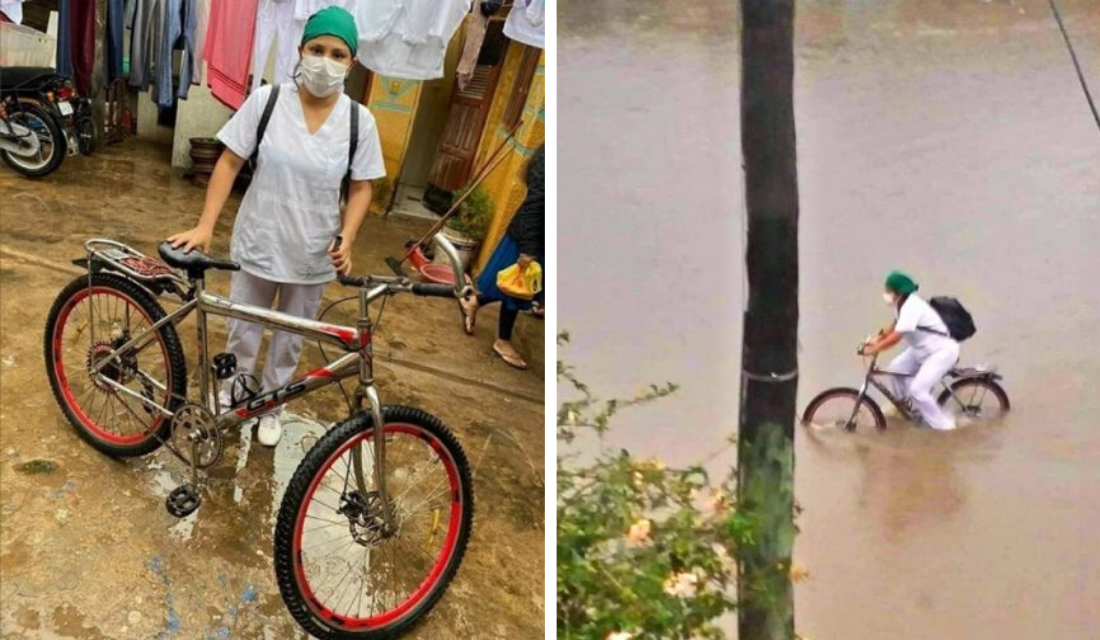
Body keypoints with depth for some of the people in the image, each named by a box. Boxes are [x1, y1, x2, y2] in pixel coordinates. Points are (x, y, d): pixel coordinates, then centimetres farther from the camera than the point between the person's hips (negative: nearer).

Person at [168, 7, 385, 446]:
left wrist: (346, 238, -15)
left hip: (313, 255, 1)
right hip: (258, 245, 0)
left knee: (290, 339, 18)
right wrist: (205, 226, -11)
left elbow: (361, 187, 0)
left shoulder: (359, 120, -10)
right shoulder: (266, 100, -13)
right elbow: (230, 163, -7)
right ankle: (230, 394, 44)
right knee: (242, 330, 17)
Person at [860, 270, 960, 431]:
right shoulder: (902, 304, 0)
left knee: (917, 390, -15)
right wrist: (877, 339, -1)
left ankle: (943, 424, 3)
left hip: (942, 351, -10)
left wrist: (873, 350, -28)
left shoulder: (911, 307, -30)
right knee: (896, 368, 5)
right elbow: (894, 328, 13)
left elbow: (896, 337, -35)